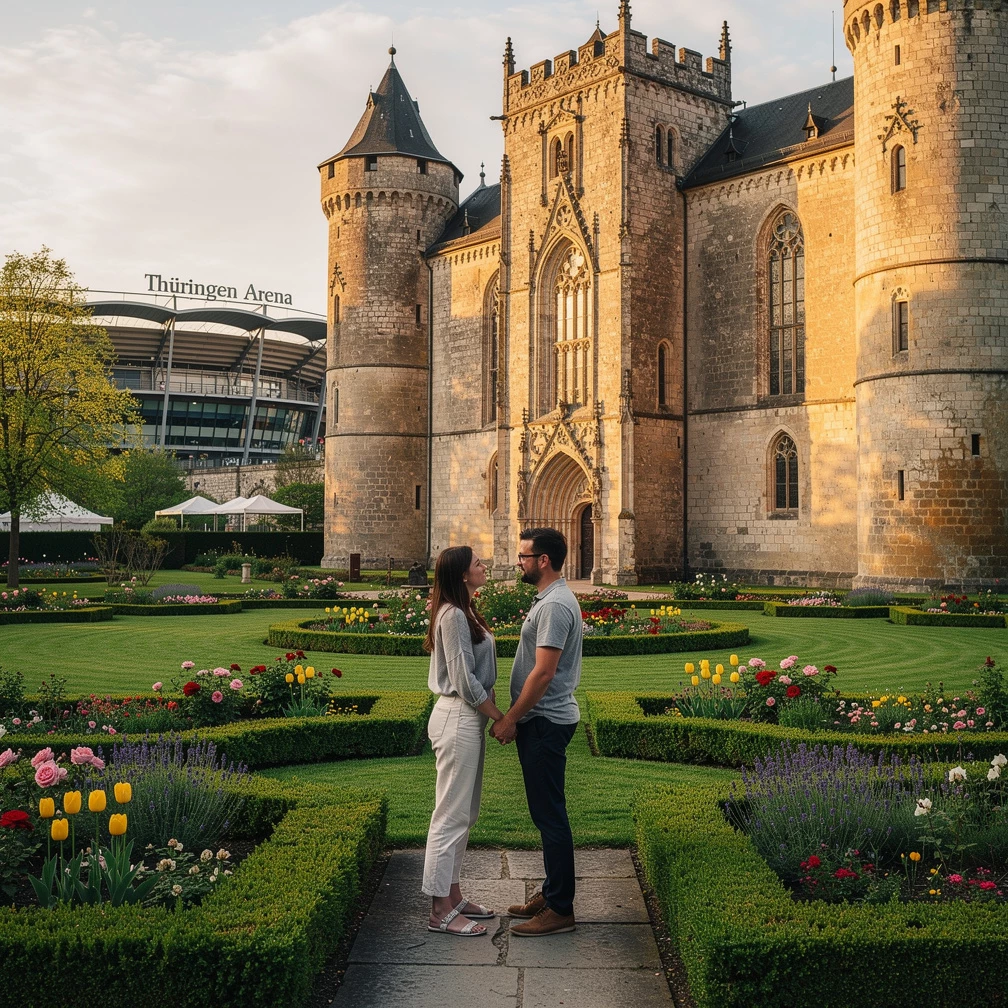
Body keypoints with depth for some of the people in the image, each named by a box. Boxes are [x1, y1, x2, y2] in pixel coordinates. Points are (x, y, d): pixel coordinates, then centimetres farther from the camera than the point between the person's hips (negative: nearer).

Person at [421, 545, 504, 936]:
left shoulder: (463, 613, 14)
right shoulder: (453, 616, -17)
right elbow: (465, 680, -19)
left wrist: (493, 712, 6)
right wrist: (499, 716, -10)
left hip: (469, 718, 10)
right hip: (458, 719, -10)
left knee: (463, 813, 16)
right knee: (452, 814, -4)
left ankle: (453, 897, 26)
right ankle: (440, 912, 4)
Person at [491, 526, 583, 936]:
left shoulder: (555, 606, -19)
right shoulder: (550, 600, 14)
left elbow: (543, 673, -23)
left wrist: (511, 718, -16)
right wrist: (514, 717, 18)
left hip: (546, 722, -11)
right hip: (541, 720, 11)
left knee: (550, 815, -4)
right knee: (546, 813, 17)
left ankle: (560, 910, 3)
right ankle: (552, 893, 27)